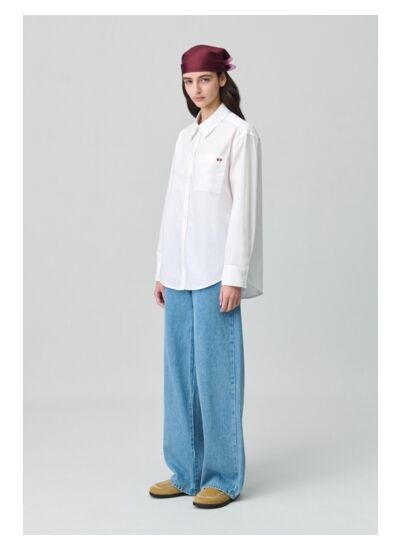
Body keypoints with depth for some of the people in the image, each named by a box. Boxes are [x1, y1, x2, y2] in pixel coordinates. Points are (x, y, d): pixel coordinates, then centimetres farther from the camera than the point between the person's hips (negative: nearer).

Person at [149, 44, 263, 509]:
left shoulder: (239, 133, -5)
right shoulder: (185, 137, 15)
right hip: (180, 270, 7)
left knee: (215, 370, -3)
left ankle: (223, 477, 8)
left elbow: (244, 207, -10)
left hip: (215, 269, -7)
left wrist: (234, 276, -15)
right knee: (180, 369, 9)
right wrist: (161, 270, 13)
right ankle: (185, 471, 19)